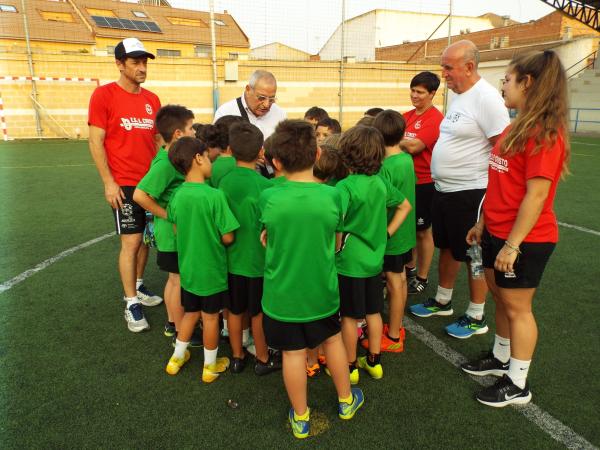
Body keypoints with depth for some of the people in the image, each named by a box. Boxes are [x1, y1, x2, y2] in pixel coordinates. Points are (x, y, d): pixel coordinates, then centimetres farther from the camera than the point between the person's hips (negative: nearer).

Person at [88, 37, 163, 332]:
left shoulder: (152, 100, 8)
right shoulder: (104, 95, -6)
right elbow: (96, 142, -7)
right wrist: (108, 182, -12)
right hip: (124, 185, -5)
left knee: (146, 237, 13)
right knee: (130, 241, -3)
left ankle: (137, 287, 32)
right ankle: (131, 305, 9)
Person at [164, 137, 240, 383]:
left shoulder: (177, 195, -5)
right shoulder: (214, 195, -23)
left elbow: (177, 231, 9)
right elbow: (227, 237, -20)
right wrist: (214, 238, 2)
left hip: (187, 268, 5)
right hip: (212, 269, -5)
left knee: (190, 313, 24)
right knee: (210, 318, 12)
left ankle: (177, 358, 37)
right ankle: (210, 366, 29)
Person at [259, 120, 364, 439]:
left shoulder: (268, 198, -17)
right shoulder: (332, 195, -15)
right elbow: (334, 232, 0)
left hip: (282, 294, -1)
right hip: (322, 291, 1)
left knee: (293, 353, 13)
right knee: (333, 340, 24)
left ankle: (300, 417, 32)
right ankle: (346, 401, 43)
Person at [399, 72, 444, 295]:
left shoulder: (435, 118, -15)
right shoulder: (408, 116, 7)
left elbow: (414, 146, -24)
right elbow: (400, 140, 7)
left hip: (424, 182, -7)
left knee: (422, 231, 7)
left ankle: (422, 278, 22)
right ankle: (409, 268, 37)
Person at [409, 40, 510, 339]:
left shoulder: (486, 98, -17)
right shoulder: (458, 96, 11)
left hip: (471, 192, -9)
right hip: (444, 189, 9)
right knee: (447, 248, 20)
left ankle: (476, 318, 22)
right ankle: (442, 301, 38)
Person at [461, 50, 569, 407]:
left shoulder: (544, 133, -19)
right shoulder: (517, 127, 9)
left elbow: (536, 195, -23)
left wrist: (512, 245, -22)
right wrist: (483, 223, 15)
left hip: (524, 240, -8)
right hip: (498, 232, 9)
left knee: (517, 307, 4)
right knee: (501, 298, 19)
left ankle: (517, 385, 21)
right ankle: (501, 359, 39)